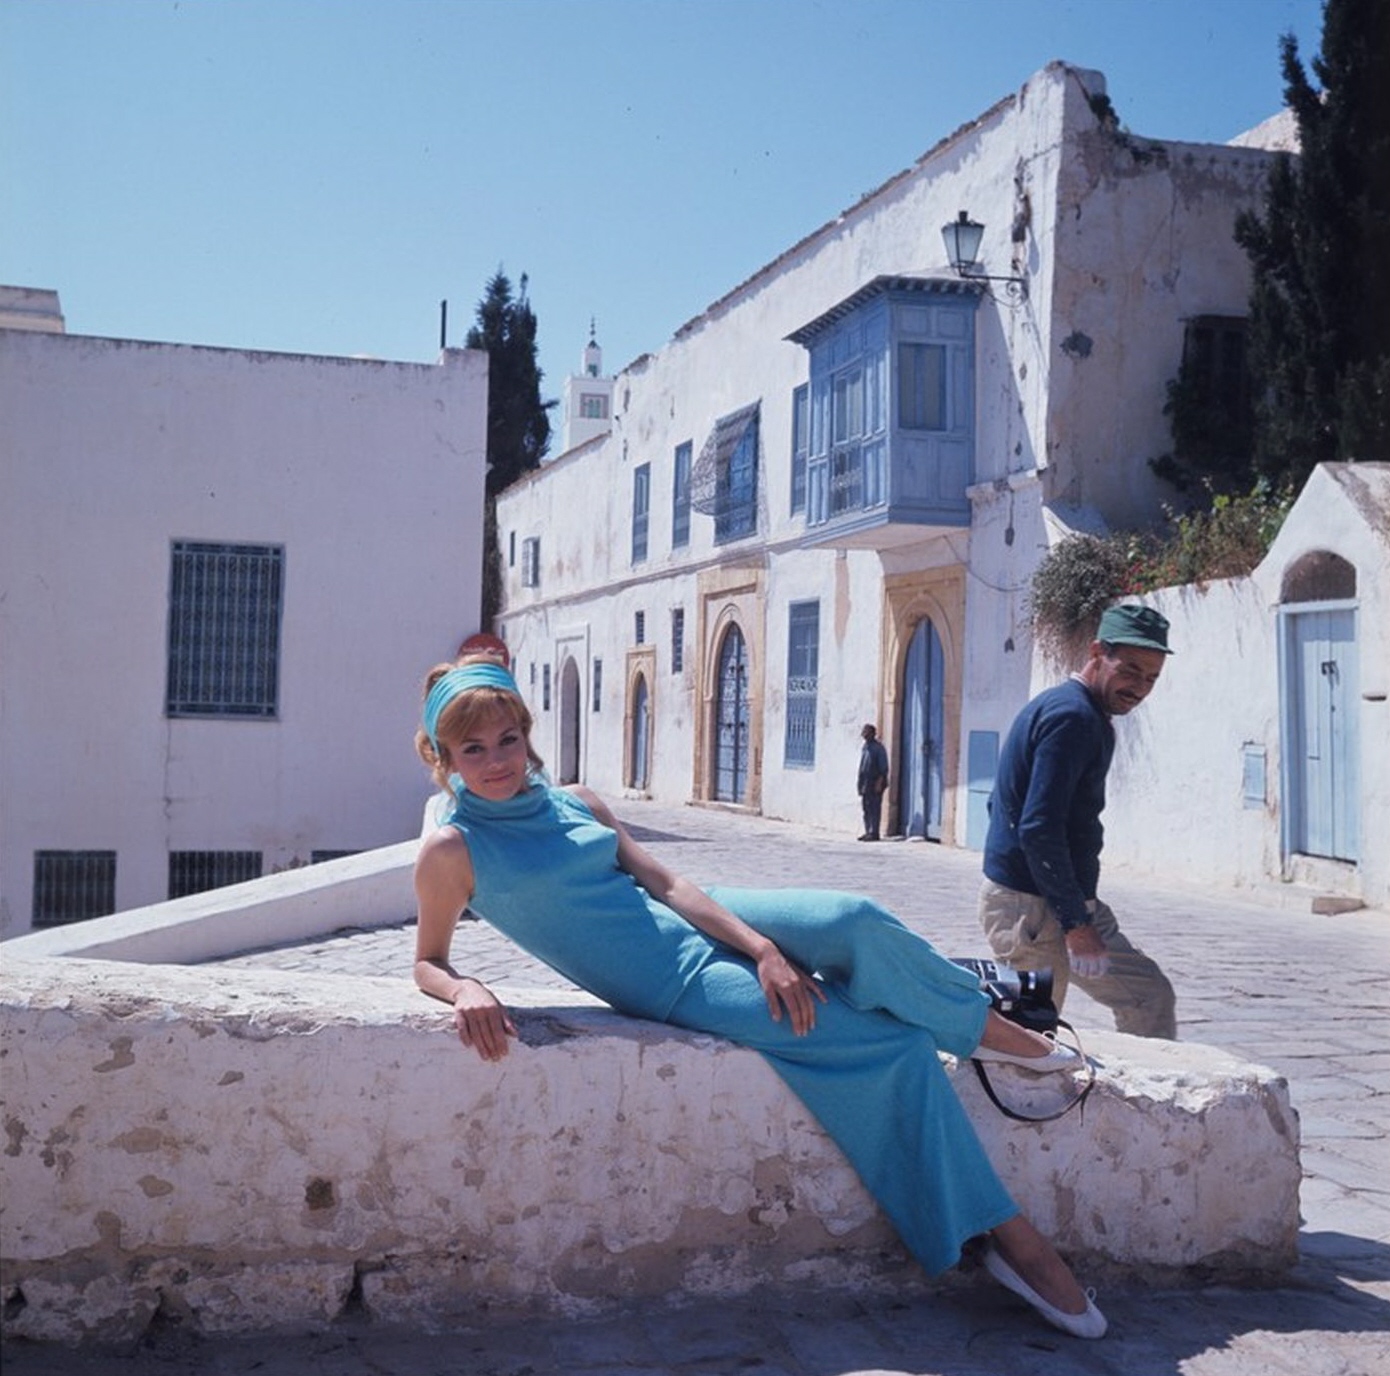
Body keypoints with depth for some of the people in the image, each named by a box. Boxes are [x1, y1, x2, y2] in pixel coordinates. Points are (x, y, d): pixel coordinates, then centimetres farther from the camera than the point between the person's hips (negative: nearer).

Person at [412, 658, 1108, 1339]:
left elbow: (665, 882, 1)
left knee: (853, 918, -24)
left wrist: (762, 947, -11)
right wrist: (465, 990, -25)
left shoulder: (576, 802, 4)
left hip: (701, 920, 5)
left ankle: (984, 1022, 4)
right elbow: (427, 963, 1)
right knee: (892, 1044, -12)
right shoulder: (451, 852, -9)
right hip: (678, 989, -5)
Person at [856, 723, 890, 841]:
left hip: (875, 784, -8)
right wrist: (860, 783, 16)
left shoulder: (878, 747, -9)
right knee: (866, 808, 10)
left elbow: (883, 768, -11)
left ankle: (873, 833, -6)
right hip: (865, 784, 8)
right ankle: (868, 832, 15)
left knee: (874, 808, -6)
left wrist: (879, 782, -18)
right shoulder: (865, 747, 15)